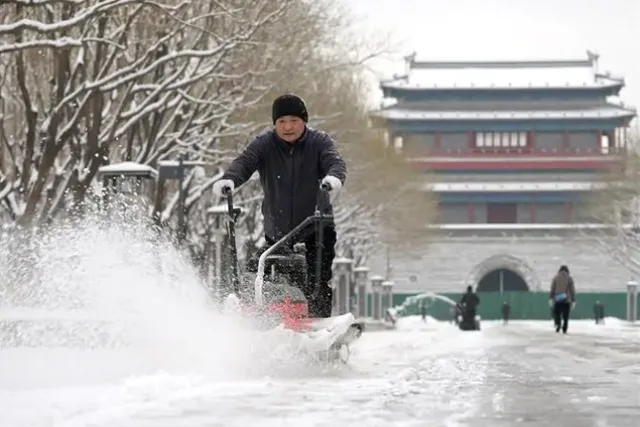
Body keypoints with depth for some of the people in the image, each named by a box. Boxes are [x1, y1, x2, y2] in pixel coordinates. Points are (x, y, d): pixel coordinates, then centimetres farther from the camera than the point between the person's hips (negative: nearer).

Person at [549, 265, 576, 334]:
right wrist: (573, 301, 9)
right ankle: (564, 329, 0)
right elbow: (572, 290, 5)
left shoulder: (556, 278, 8)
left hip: (557, 300, 0)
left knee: (556, 313, 10)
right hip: (567, 300, 0)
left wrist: (551, 299, 1)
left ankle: (558, 323, -16)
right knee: (565, 316, 5)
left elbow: (552, 289, 2)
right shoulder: (569, 278, 6)